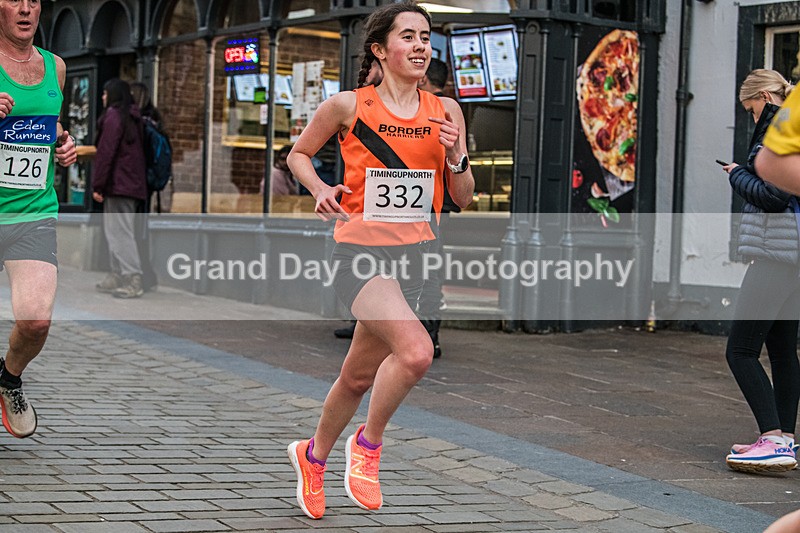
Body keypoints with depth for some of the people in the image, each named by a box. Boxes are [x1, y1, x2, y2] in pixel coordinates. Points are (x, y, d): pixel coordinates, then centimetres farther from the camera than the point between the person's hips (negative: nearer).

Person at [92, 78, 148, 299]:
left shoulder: (113, 116, -9)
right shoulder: (132, 118, 17)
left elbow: (106, 153, -15)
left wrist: (98, 185, -13)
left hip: (118, 185, -9)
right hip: (133, 184, 9)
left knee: (121, 233, -9)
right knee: (114, 232, 14)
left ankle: (133, 282, -13)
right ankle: (118, 277, 17)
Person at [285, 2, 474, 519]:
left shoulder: (445, 110, 5)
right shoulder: (348, 106, -5)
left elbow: (464, 199, 9)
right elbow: (299, 154, 12)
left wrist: (456, 157, -9)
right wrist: (322, 190, -6)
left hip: (412, 255, 5)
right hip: (359, 249, -5)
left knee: (359, 378, 16)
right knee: (416, 351, -28)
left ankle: (313, 455, 43)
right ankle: (368, 443, -2)